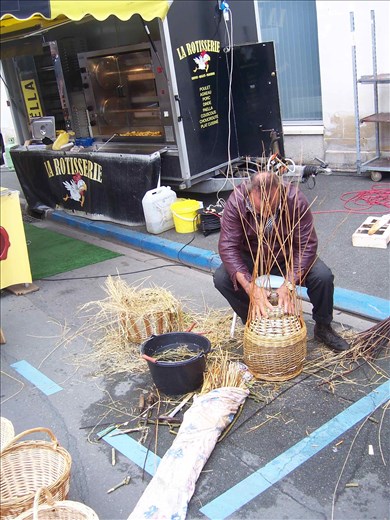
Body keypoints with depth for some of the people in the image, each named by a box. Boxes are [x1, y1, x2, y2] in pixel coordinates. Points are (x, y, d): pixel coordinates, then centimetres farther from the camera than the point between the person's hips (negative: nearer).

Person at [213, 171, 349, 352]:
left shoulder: (296, 199, -28)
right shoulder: (236, 201, -28)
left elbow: (307, 245, -26)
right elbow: (228, 246, -30)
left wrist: (288, 285, -38)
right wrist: (251, 287, -42)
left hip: (288, 257, 0)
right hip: (251, 257, 1)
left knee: (323, 276, -24)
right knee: (221, 278, -25)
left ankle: (323, 327, 4)